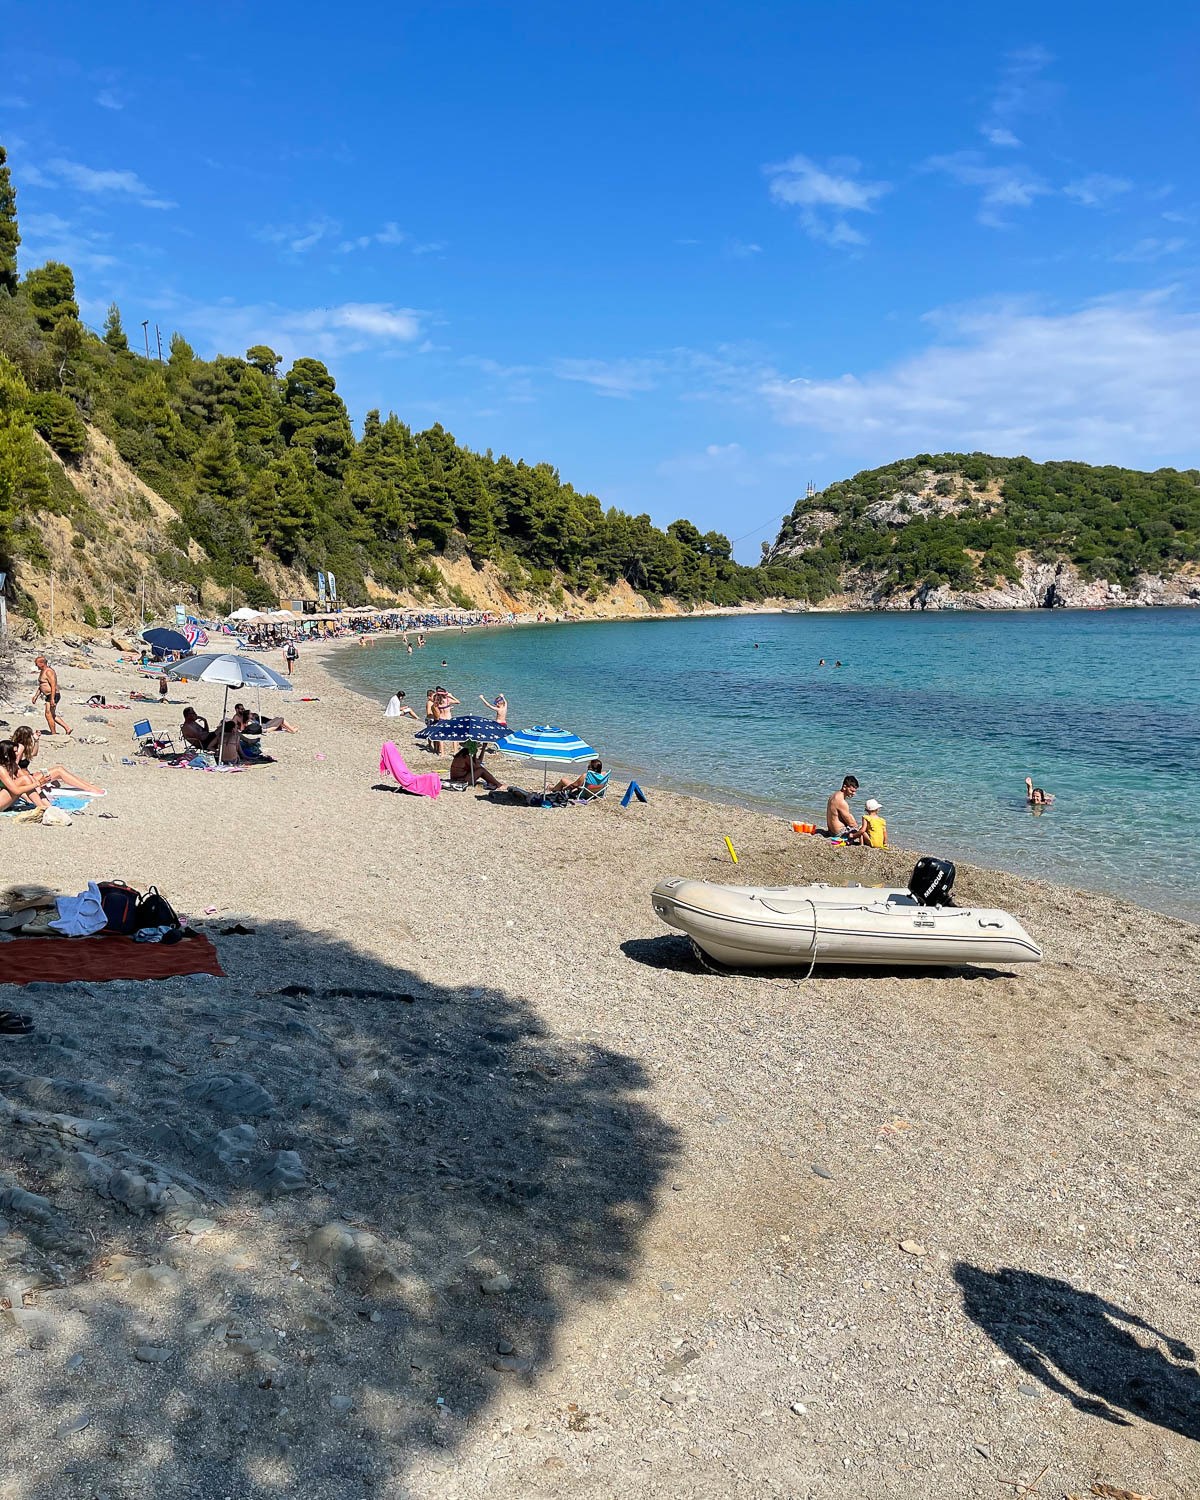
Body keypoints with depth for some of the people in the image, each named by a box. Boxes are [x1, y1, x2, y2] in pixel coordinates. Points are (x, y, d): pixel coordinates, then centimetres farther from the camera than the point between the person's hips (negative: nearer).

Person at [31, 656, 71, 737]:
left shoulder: (48, 671, -18)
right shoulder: (42, 671, 15)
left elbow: (53, 685, -24)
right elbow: (41, 685, 25)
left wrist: (52, 699, -28)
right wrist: (36, 696, 22)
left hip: (53, 695, -11)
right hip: (49, 696, 11)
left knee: (49, 714, -6)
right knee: (52, 715, 14)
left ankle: (54, 734, 1)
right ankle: (67, 728, 15)